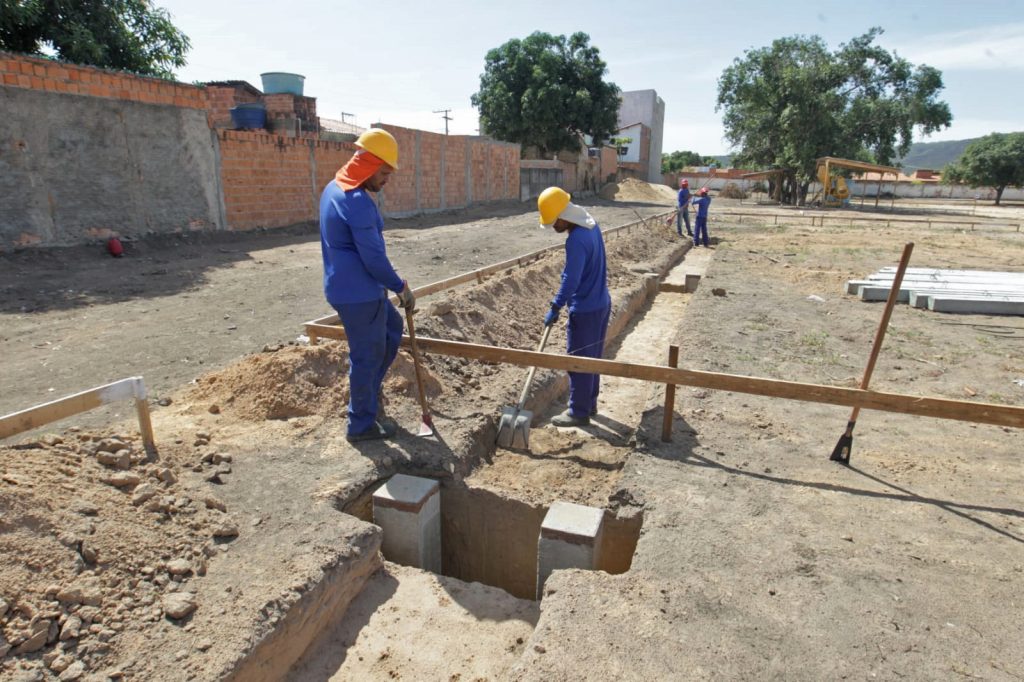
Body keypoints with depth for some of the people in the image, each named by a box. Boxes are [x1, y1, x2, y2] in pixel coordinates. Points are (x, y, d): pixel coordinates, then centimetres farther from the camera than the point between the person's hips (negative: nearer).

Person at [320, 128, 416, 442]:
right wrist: (401, 286, -8)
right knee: (367, 356, 3)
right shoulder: (358, 202, -23)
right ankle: (361, 424, 18)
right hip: (360, 294, -10)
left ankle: (368, 391, 33)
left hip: (347, 287, 10)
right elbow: (374, 258, -23)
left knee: (393, 327, 26)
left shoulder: (333, 188, 9)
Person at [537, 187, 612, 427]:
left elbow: (571, 280, -27)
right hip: (601, 303, 10)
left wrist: (555, 308, -21)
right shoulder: (591, 224, 6)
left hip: (585, 310, -10)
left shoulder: (576, 240, -24)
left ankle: (579, 412, 13)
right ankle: (589, 403, 30)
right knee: (593, 358, 18)